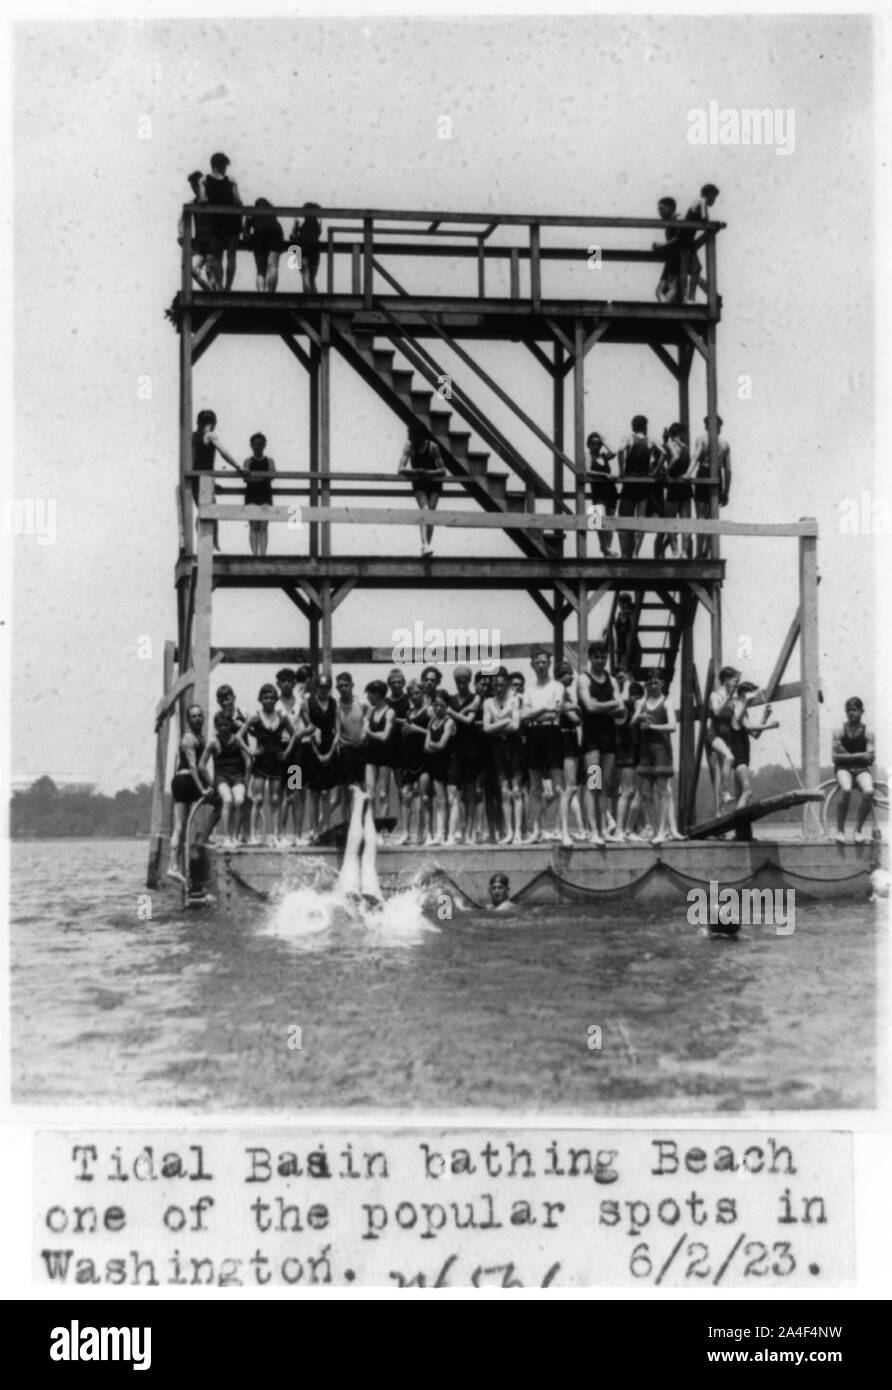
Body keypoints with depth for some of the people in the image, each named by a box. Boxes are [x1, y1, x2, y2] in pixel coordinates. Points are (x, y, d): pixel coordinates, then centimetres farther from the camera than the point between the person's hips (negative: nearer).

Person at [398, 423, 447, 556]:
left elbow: (443, 472, -23)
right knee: (424, 510, -20)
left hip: (434, 484, 0)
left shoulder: (433, 447, -19)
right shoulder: (409, 447, -15)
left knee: (431, 512, -10)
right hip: (419, 485, 0)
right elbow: (400, 469, -24)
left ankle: (427, 545, 0)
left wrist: (428, 473, -40)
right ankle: (425, 544, -34)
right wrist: (416, 471, -39)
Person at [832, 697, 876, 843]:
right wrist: (860, 756, -12)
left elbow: (871, 760, -4)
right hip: (843, 769, -1)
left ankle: (858, 829, -12)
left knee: (868, 792, -32)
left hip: (861, 770, 1)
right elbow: (836, 758, -5)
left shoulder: (868, 734, 4)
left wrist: (848, 755, -13)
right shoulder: (839, 732, 3)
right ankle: (840, 830, -22)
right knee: (846, 790, -36)